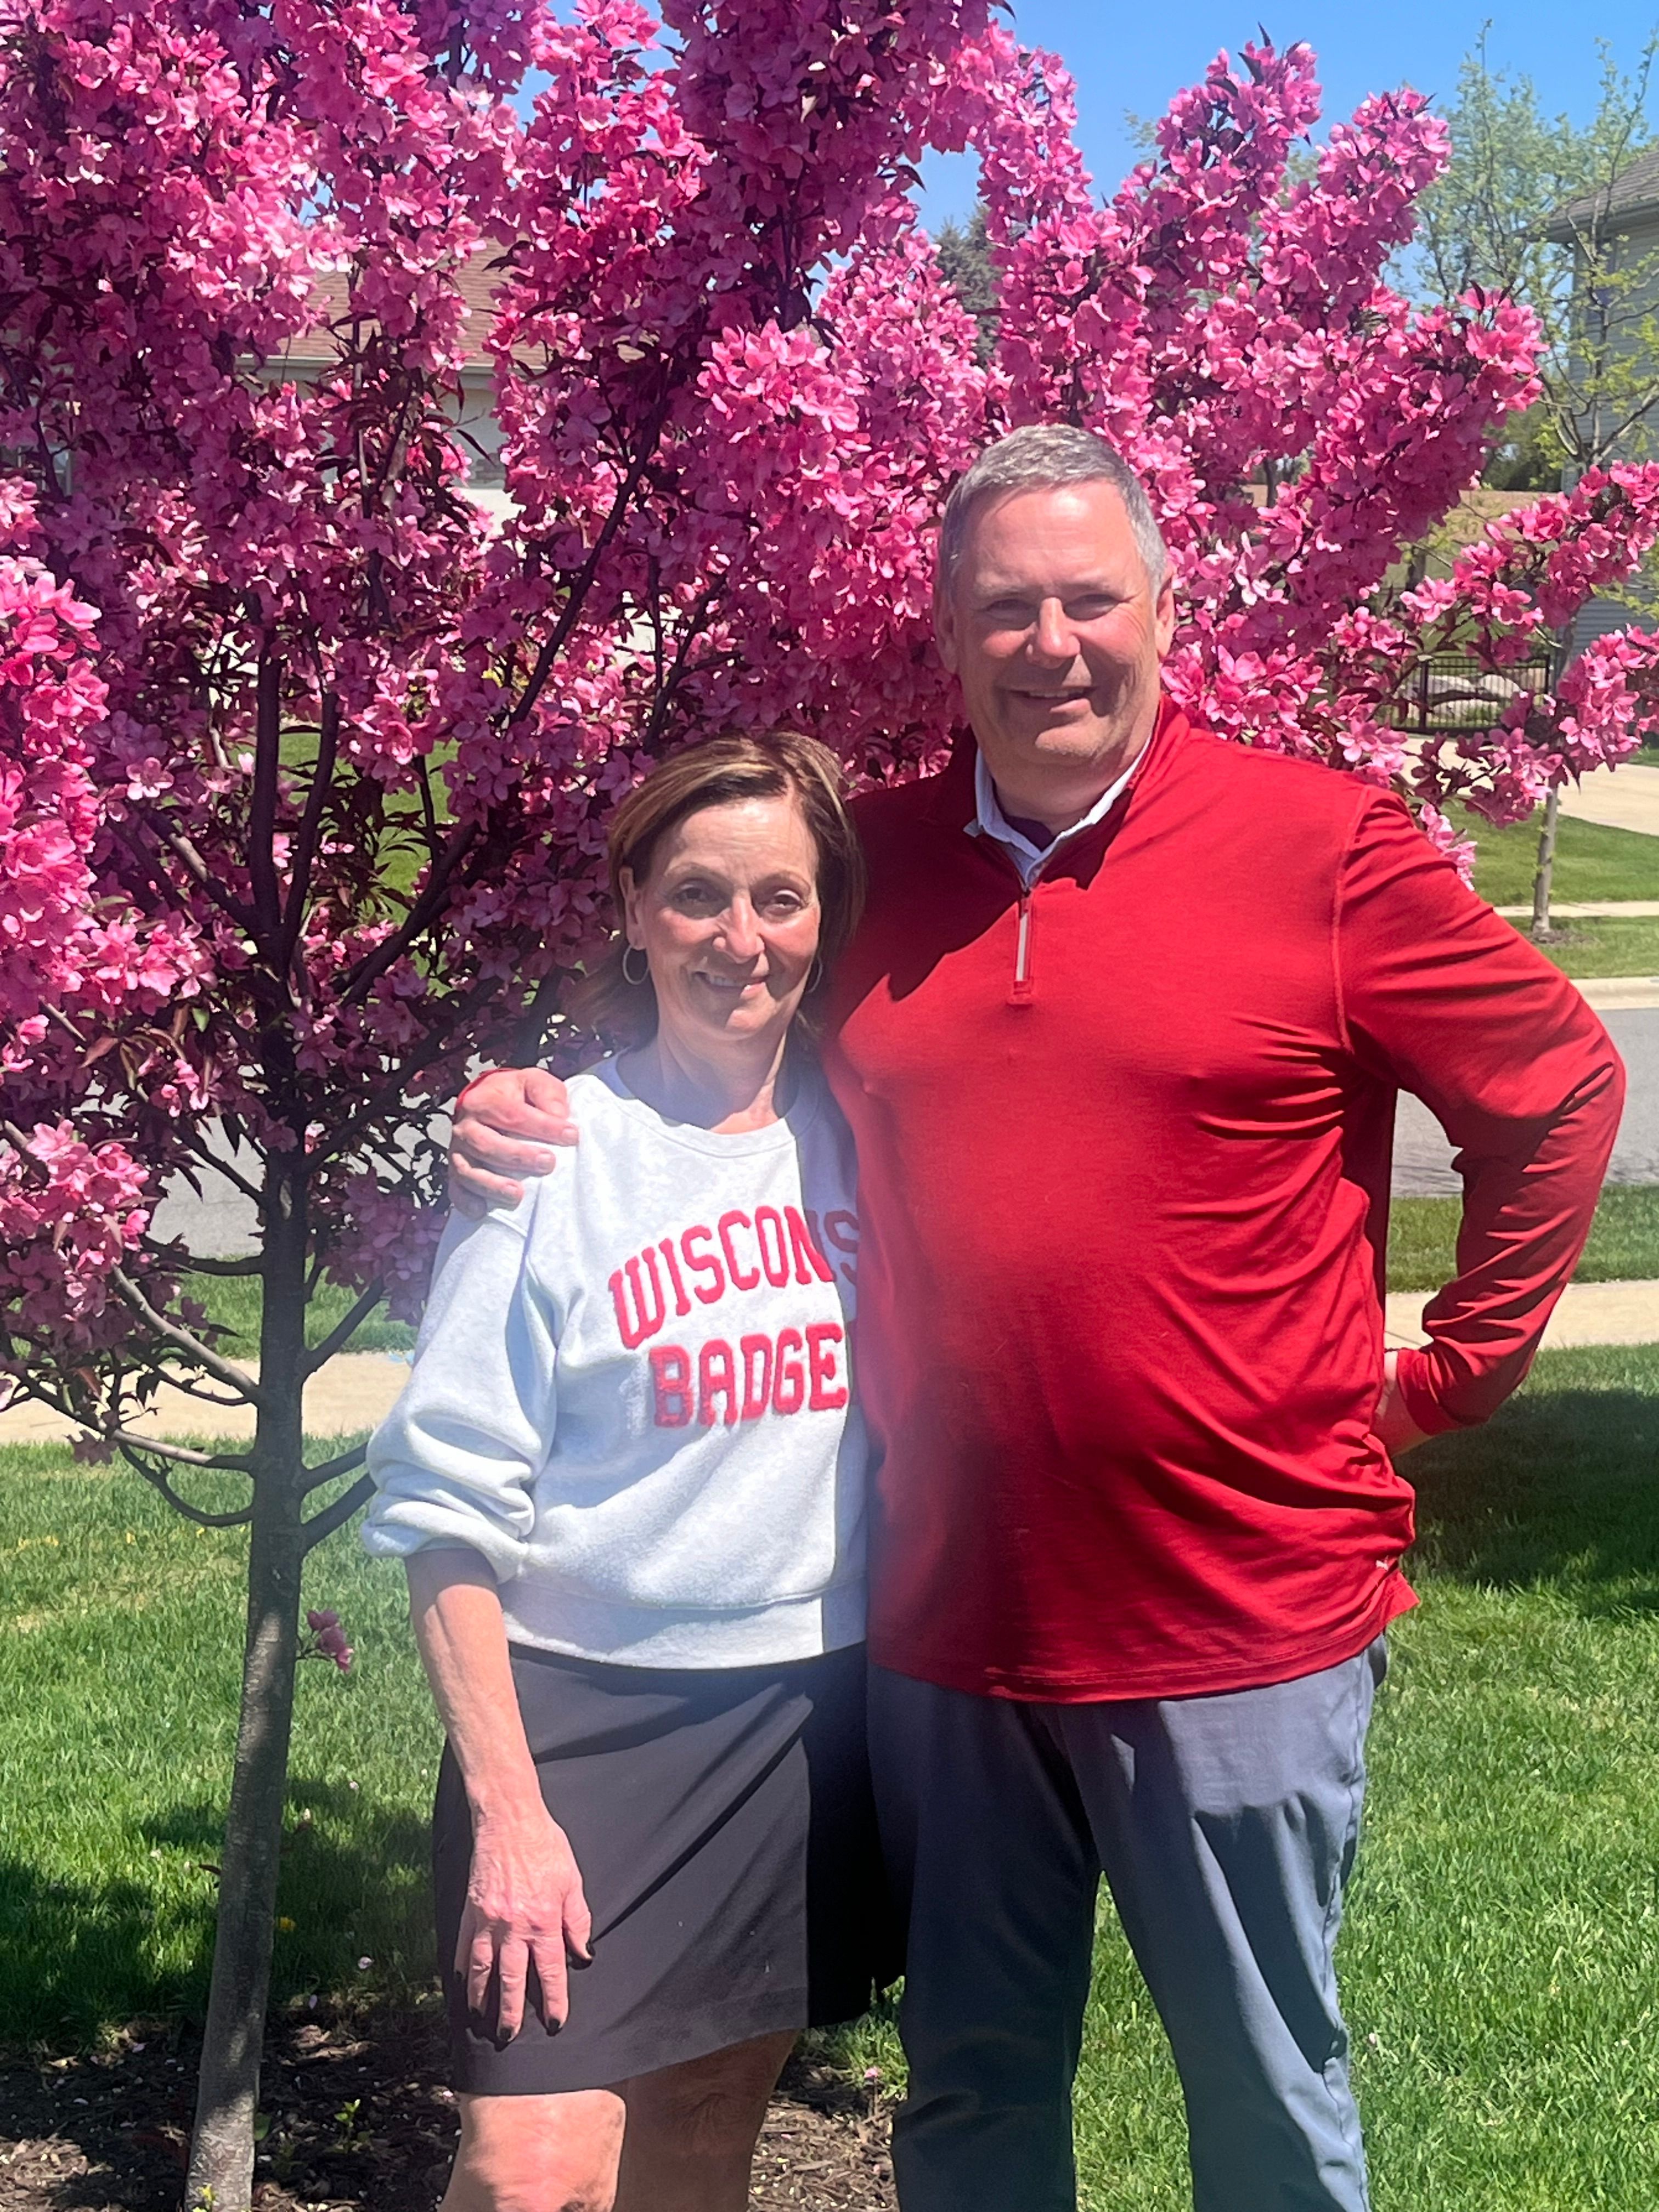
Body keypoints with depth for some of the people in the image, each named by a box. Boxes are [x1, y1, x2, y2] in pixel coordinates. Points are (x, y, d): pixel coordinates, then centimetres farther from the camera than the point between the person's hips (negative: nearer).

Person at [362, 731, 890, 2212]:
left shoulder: (856, 1133, 2)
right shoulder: (553, 1154, -10)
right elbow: (453, 1508, -9)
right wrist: (506, 1807, -12)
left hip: (814, 1704, 4)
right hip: (587, 1708, -4)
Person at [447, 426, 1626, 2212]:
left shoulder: (1323, 845, -8)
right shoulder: (874, 863, 4)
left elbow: (1561, 1094, 1)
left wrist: (1447, 1374, 1)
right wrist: (537, 1125, 1)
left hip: (1238, 1621, -3)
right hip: (945, 1614, 4)